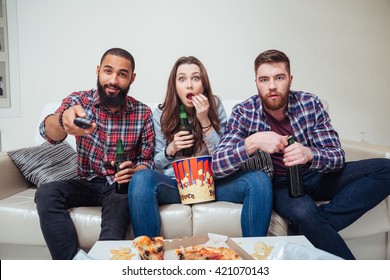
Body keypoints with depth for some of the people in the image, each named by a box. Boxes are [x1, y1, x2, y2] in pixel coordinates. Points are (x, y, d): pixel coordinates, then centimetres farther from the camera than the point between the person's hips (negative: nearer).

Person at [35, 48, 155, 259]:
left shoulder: (143, 113, -3)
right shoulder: (78, 100, -5)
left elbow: (147, 160, 2)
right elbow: (49, 132, -24)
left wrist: (135, 172, -23)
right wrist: (63, 121, -50)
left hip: (121, 186, -2)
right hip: (87, 183, 2)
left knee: (119, 203, -35)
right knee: (46, 193, -25)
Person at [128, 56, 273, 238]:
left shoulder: (215, 107, 3)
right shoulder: (161, 114, 3)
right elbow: (158, 163, 10)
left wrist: (205, 121, -13)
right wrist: (170, 150, -14)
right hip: (175, 183, 0)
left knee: (259, 180, -25)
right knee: (141, 179, -33)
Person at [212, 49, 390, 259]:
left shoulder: (310, 103, -6)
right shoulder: (244, 113, -12)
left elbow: (337, 156, -9)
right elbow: (217, 165, -20)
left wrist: (309, 154, -32)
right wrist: (253, 142, -37)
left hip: (315, 176, 4)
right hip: (279, 184, -3)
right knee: (304, 212, -36)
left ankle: (314, 226, -22)